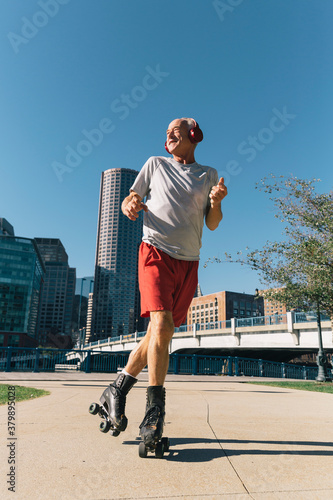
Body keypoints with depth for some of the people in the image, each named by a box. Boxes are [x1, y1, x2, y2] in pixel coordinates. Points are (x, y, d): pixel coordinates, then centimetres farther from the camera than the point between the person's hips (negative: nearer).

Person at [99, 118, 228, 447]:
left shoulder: (208, 175, 16)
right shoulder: (155, 165, 12)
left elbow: (213, 224, 12)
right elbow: (128, 202, 11)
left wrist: (216, 201, -9)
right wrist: (130, 205, -14)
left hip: (188, 262, 3)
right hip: (156, 253, -3)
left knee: (161, 332, 4)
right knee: (162, 324, -21)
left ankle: (119, 388, 21)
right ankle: (155, 408, -10)